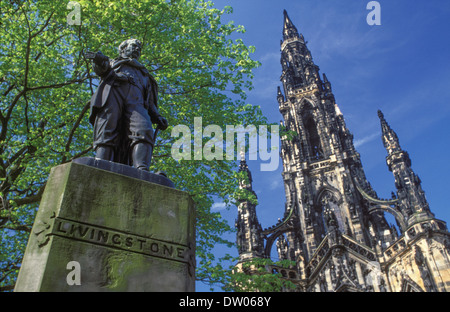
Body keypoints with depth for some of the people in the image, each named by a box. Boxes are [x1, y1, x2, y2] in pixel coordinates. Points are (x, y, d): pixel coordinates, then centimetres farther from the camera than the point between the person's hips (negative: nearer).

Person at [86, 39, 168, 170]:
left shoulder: (144, 75, 43)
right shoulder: (113, 62, 40)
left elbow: (150, 101, 30)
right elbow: (101, 69, 16)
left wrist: (157, 117, 10)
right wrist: (99, 60, -10)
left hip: (135, 100, 1)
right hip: (112, 91, -1)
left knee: (144, 131, -29)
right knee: (106, 134, -23)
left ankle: (141, 171, -49)